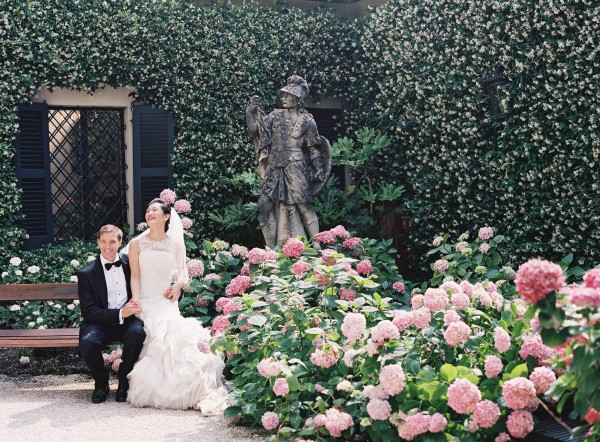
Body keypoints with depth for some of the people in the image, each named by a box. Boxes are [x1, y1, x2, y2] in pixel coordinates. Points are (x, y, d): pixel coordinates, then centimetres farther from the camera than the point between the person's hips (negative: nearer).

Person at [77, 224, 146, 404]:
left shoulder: (130, 263, 4)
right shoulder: (86, 274, -3)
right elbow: (89, 312, -8)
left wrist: (137, 304, -9)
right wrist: (120, 313, -21)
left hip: (128, 320, 1)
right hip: (100, 324, -1)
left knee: (137, 332, -33)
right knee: (87, 342, -33)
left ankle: (124, 380, -7)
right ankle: (101, 383, -1)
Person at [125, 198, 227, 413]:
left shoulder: (176, 244, 13)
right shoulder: (137, 244, 8)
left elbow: (183, 272, 18)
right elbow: (135, 276, 2)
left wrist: (178, 284, -5)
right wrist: (135, 302, -12)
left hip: (167, 302, 1)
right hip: (146, 303, -1)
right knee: (160, 331, -31)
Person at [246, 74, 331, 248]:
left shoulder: (306, 121, 2)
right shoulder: (276, 115, 11)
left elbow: (313, 148, 4)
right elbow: (256, 129, 3)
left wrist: (318, 170, -1)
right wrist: (252, 111, -11)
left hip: (296, 169, -4)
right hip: (274, 169, 4)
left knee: (302, 205, -6)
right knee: (266, 205, -2)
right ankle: (272, 249, 6)